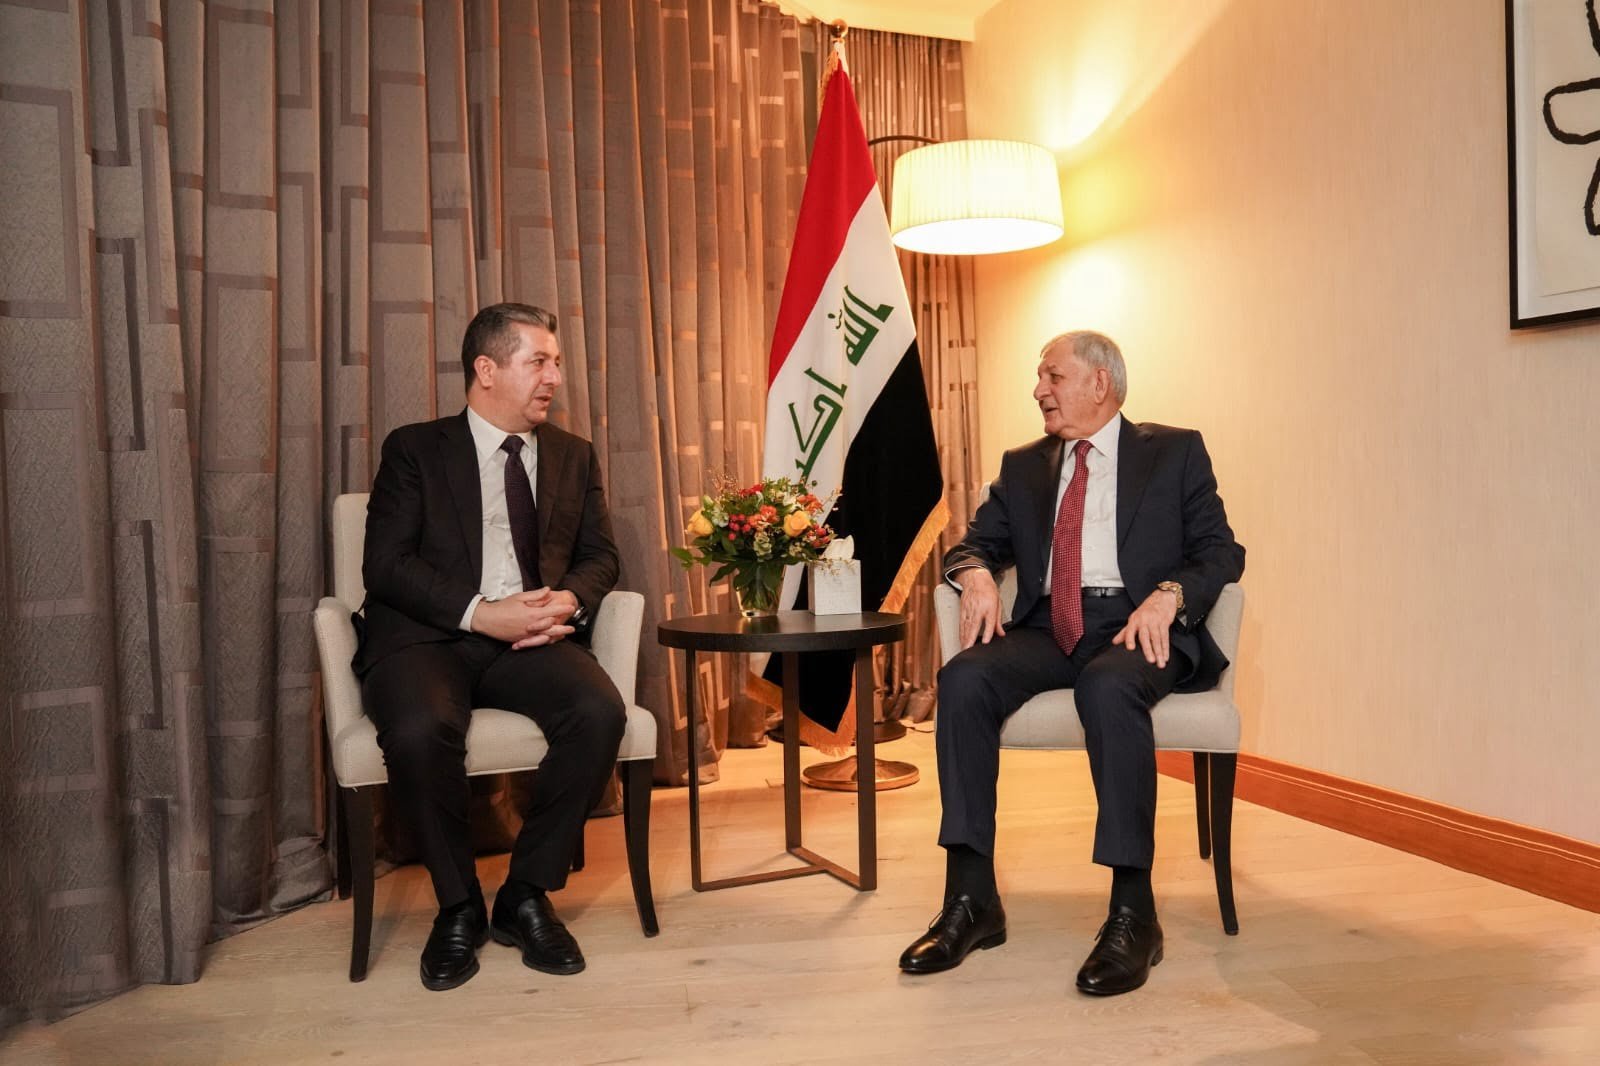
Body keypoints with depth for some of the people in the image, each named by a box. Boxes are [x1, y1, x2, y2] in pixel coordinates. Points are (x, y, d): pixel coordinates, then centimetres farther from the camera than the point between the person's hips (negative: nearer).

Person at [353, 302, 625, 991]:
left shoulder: (572, 455, 18)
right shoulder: (415, 449, 7)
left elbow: (599, 555, 15)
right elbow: (386, 564, -4)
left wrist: (568, 599, -9)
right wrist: (479, 613, -18)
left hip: (533, 635, 3)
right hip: (427, 635, -2)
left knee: (600, 712, -27)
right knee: (419, 731, -34)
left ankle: (526, 895, -7)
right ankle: (458, 907, -7)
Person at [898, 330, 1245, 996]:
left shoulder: (1175, 452, 11)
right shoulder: (1024, 466, 22)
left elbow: (1221, 551, 4)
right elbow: (975, 542, 19)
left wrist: (1168, 595, -18)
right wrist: (977, 575, -6)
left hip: (1136, 628, -3)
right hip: (1047, 629, 4)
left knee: (1109, 687, -38)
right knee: (963, 679, -27)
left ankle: (1132, 913, -30)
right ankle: (971, 901, -22)